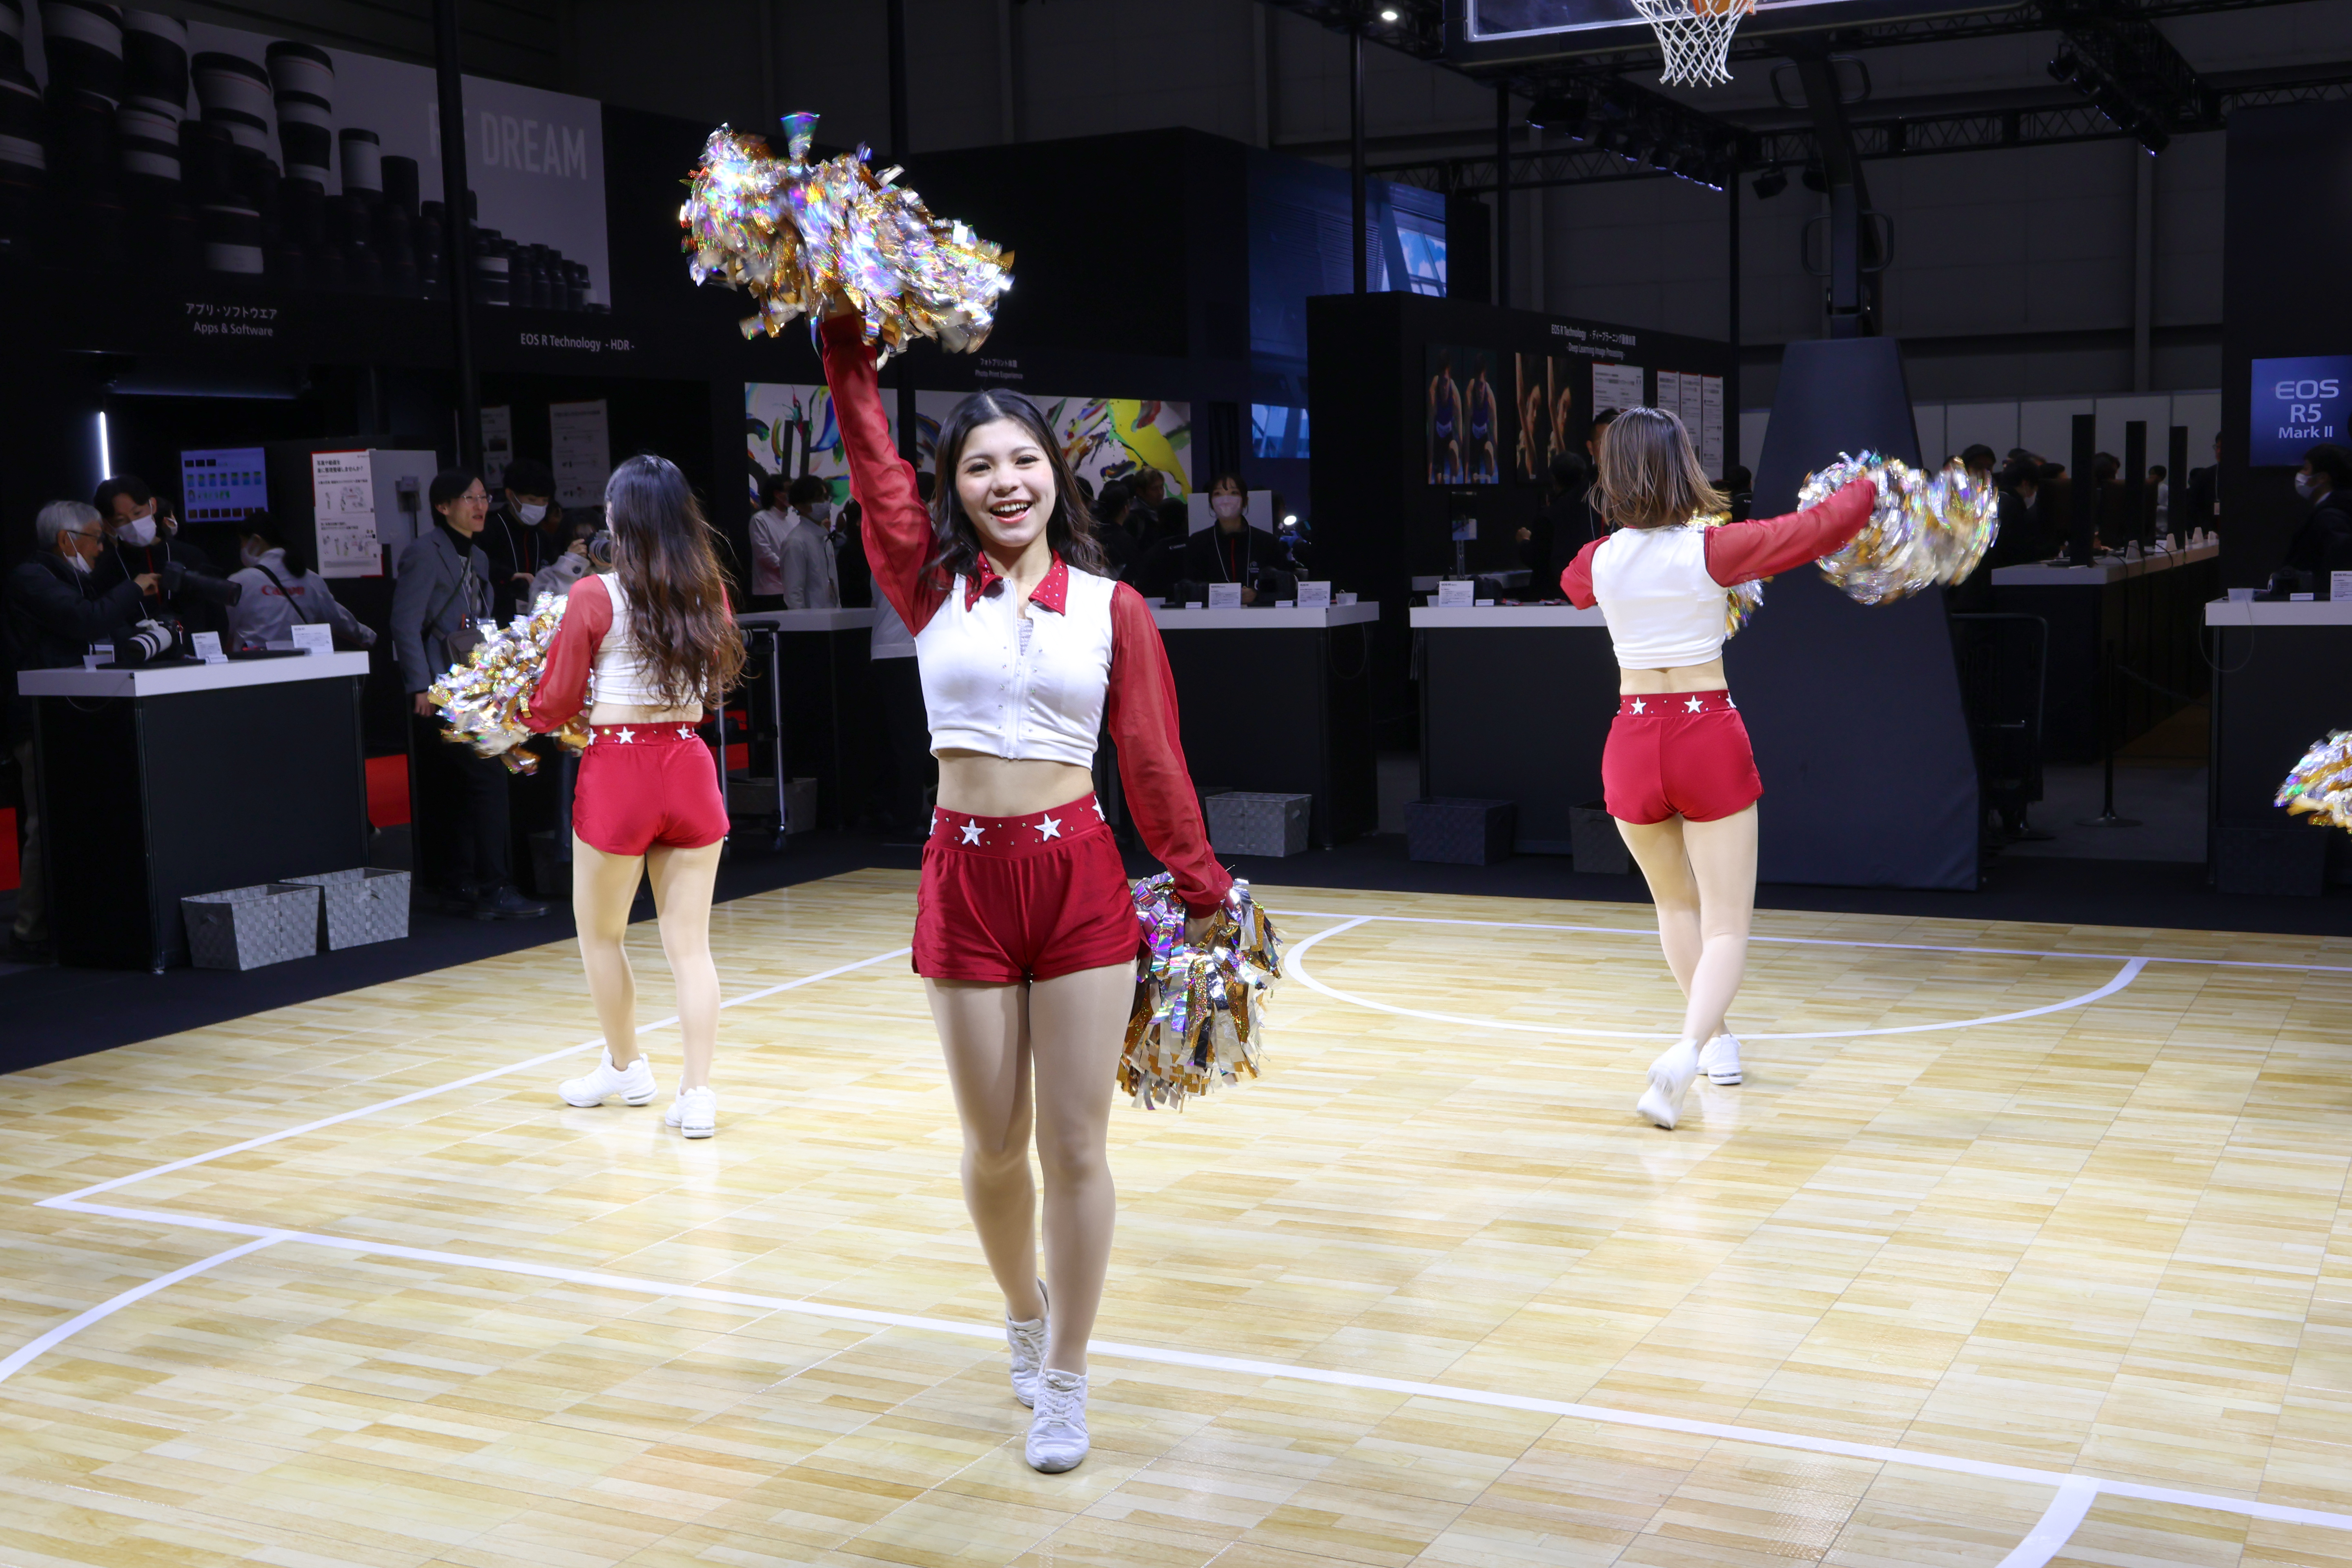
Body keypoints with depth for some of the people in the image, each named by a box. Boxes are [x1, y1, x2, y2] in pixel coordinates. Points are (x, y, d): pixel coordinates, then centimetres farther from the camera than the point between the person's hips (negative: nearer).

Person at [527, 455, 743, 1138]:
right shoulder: (709, 591, 2)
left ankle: (624, 1067, 32)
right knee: (689, 943, 7)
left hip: (618, 773, -3)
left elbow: (555, 704, -3)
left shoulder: (595, 597, -9)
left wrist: (530, 722, 18)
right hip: (690, 768, 4)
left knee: (601, 933, 18)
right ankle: (696, 1093, 3)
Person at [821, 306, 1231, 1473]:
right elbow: (870, 454, -6)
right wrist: (848, 338, -13)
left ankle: (1065, 1380, 18)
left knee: (1076, 1144, 3)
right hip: (966, 877, 1)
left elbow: (1152, 760, 3)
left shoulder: (1112, 608, 2)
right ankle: (1023, 1314, 40)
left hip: (1080, 876, -1)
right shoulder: (932, 588, 3)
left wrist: (1201, 890, 4)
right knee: (994, 1144, 11)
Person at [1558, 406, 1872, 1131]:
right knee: (1727, 925, 1)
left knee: (1675, 902, 25)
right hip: (1707, 735, -3)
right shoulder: (1712, 549, -10)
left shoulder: (1600, 561, 1)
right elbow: (1821, 526, -6)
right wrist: (1869, 487, 15)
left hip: (1632, 739, 4)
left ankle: (1717, 1042, 36)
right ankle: (1688, 1051, -21)